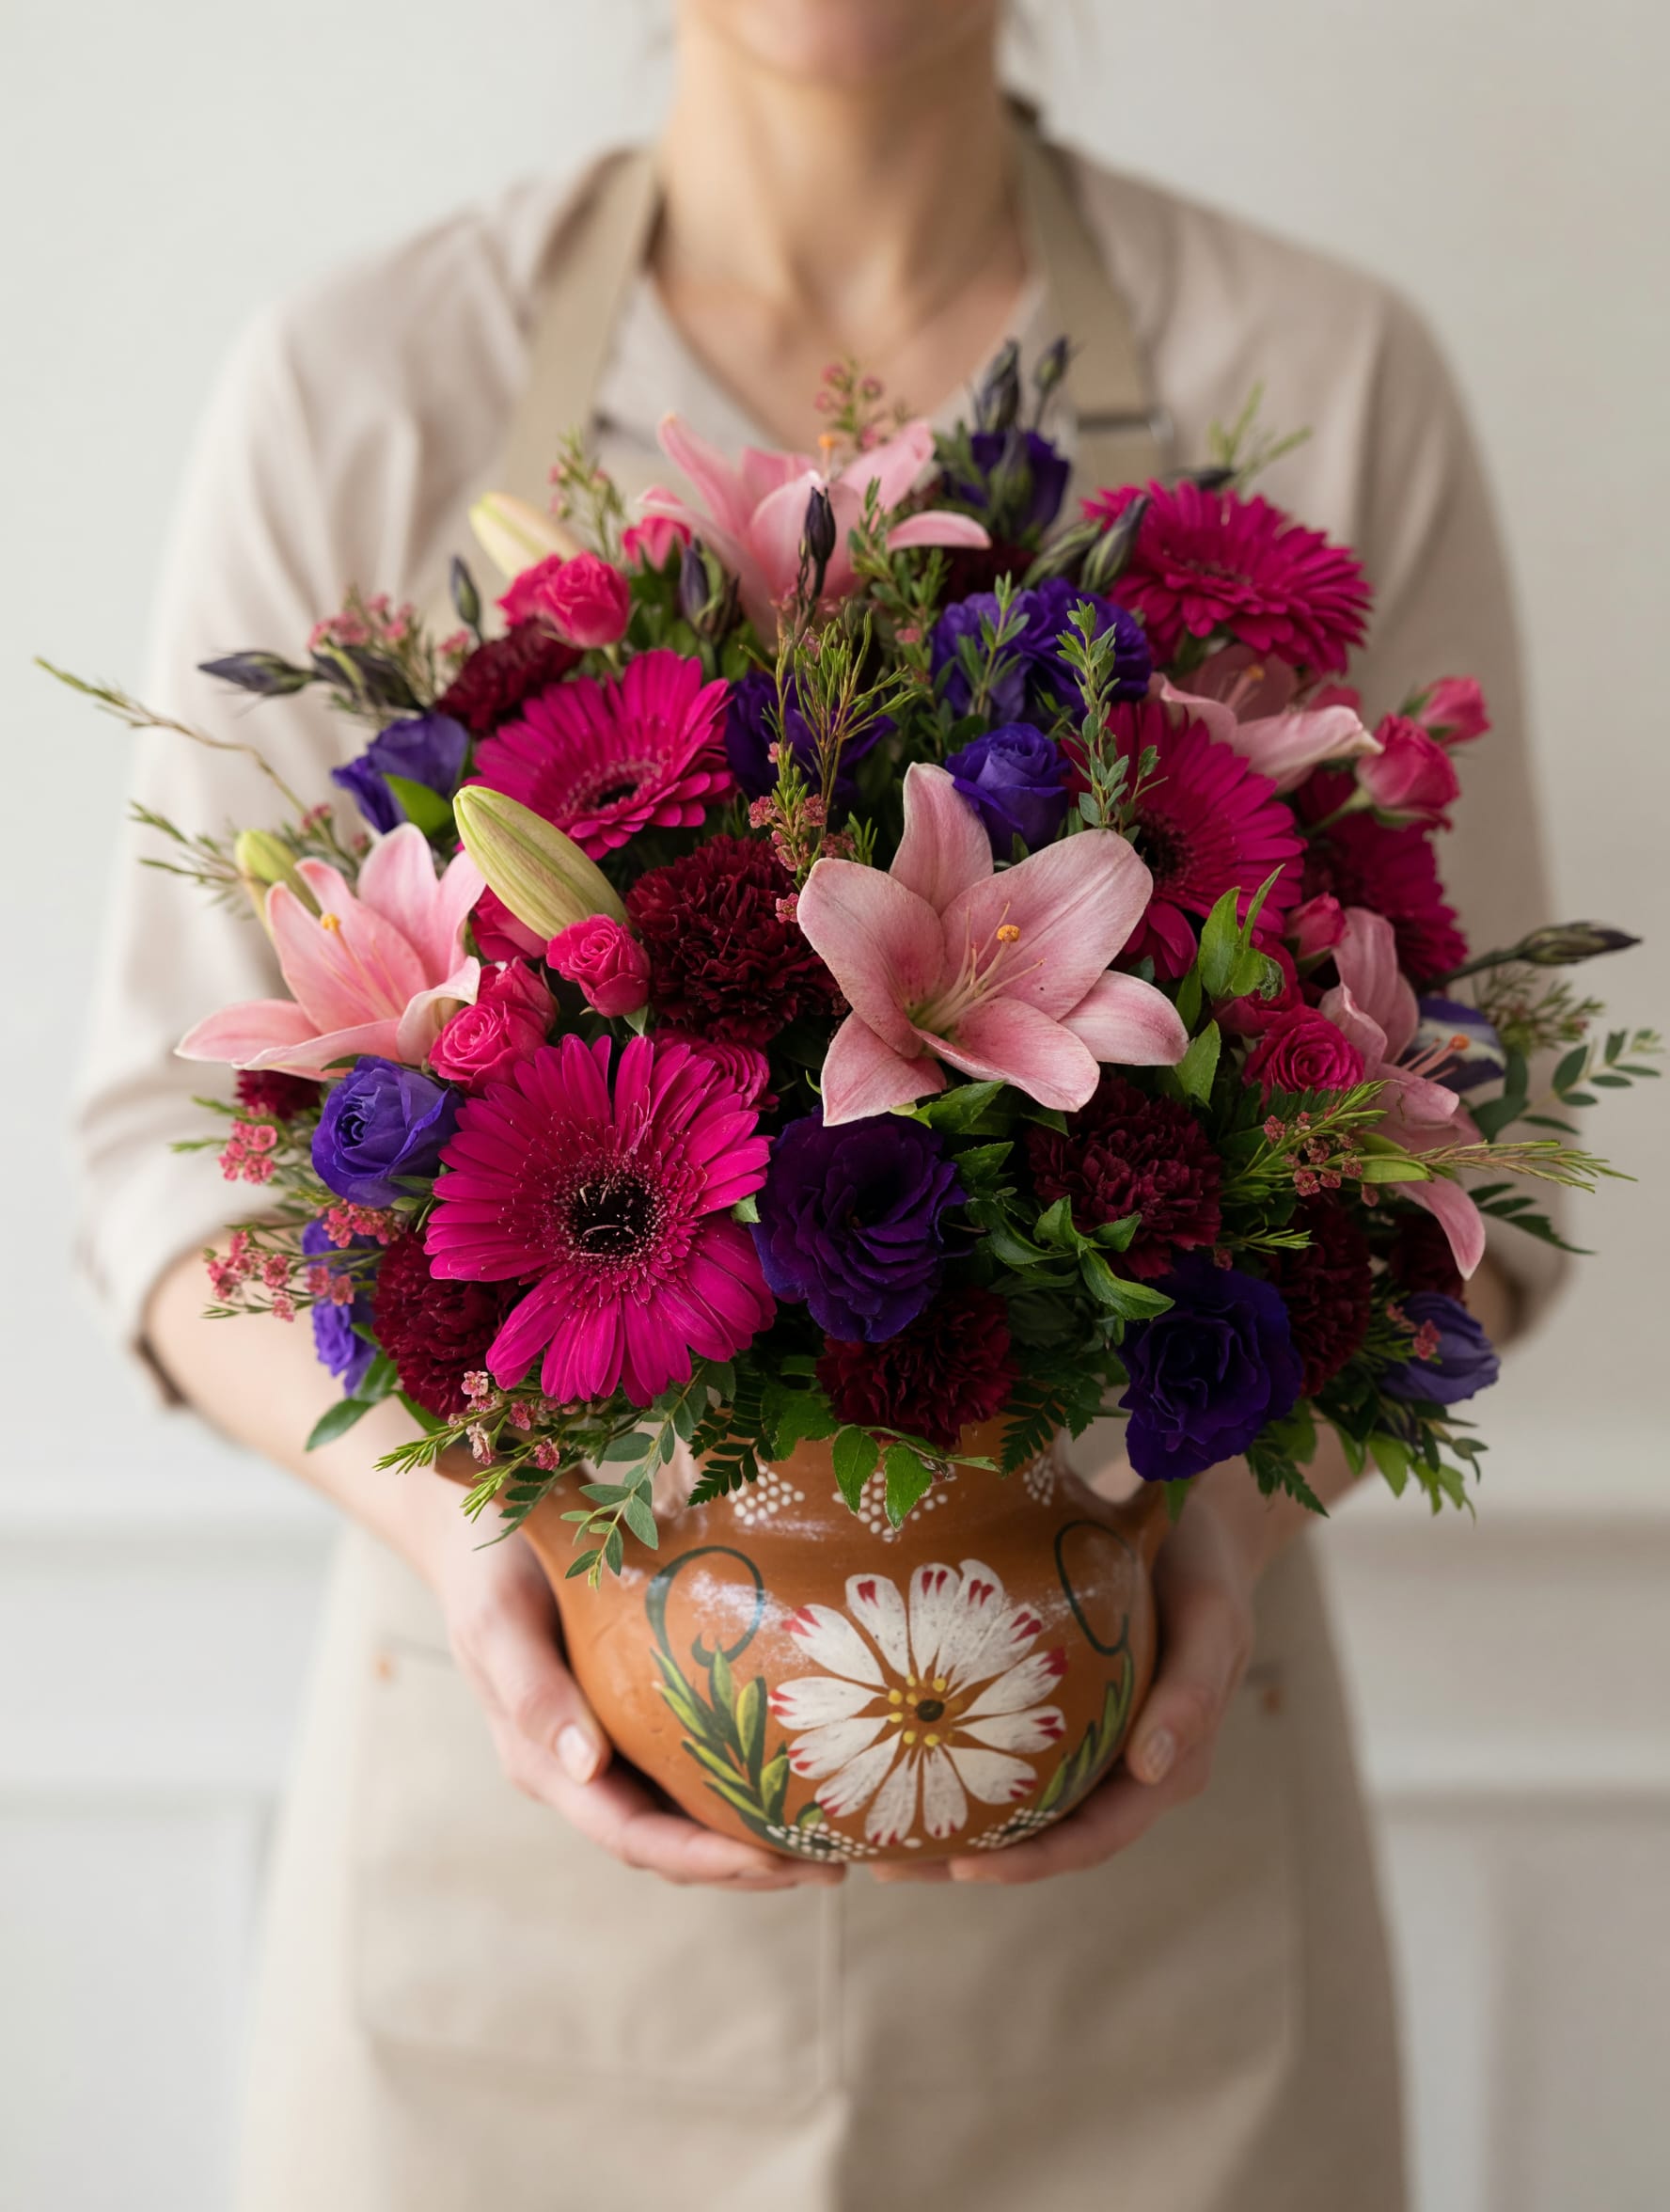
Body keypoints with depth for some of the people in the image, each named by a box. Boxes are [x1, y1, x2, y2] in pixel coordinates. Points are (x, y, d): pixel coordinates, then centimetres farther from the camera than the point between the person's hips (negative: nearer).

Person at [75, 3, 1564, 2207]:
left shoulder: (1327, 384, -3)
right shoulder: (358, 394, -4)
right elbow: (186, 1143, -1)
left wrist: (1240, 1496, -16)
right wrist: (451, 1508, -19)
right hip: (537, 1788, 0)